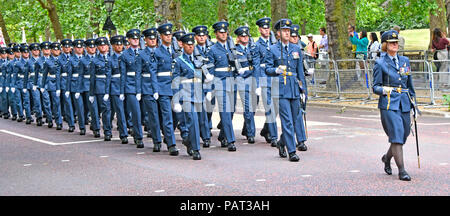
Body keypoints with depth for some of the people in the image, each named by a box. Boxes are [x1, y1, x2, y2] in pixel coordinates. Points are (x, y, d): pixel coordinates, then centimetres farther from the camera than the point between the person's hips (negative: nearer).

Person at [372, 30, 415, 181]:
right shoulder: (380, 63, -1)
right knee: (396, 135, -13)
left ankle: (387, 157, 37)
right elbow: (375, 87, -2)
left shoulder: (405, 60, 13)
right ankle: (401, 171, -9)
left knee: (403, 135, 9)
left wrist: (413, 100, 18)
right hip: (389, 104, -5)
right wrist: (384, 90, -22)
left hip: (404, 104, 5)